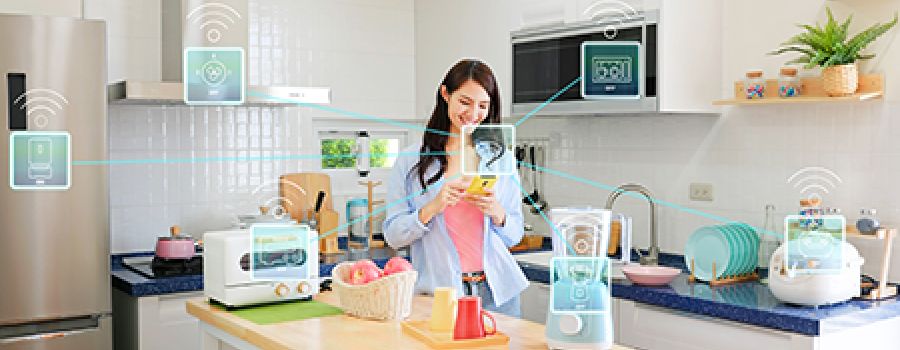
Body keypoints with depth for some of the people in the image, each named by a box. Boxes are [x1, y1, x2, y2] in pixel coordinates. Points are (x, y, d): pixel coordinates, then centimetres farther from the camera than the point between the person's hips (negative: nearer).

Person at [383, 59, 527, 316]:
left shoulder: (501, 158, 8)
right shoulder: (412, 160, 0)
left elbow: (515, 235, 10)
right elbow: (393, 236, -2)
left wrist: (497, 213, -11)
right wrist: (432, 208, -17)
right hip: (438, 294, -2)